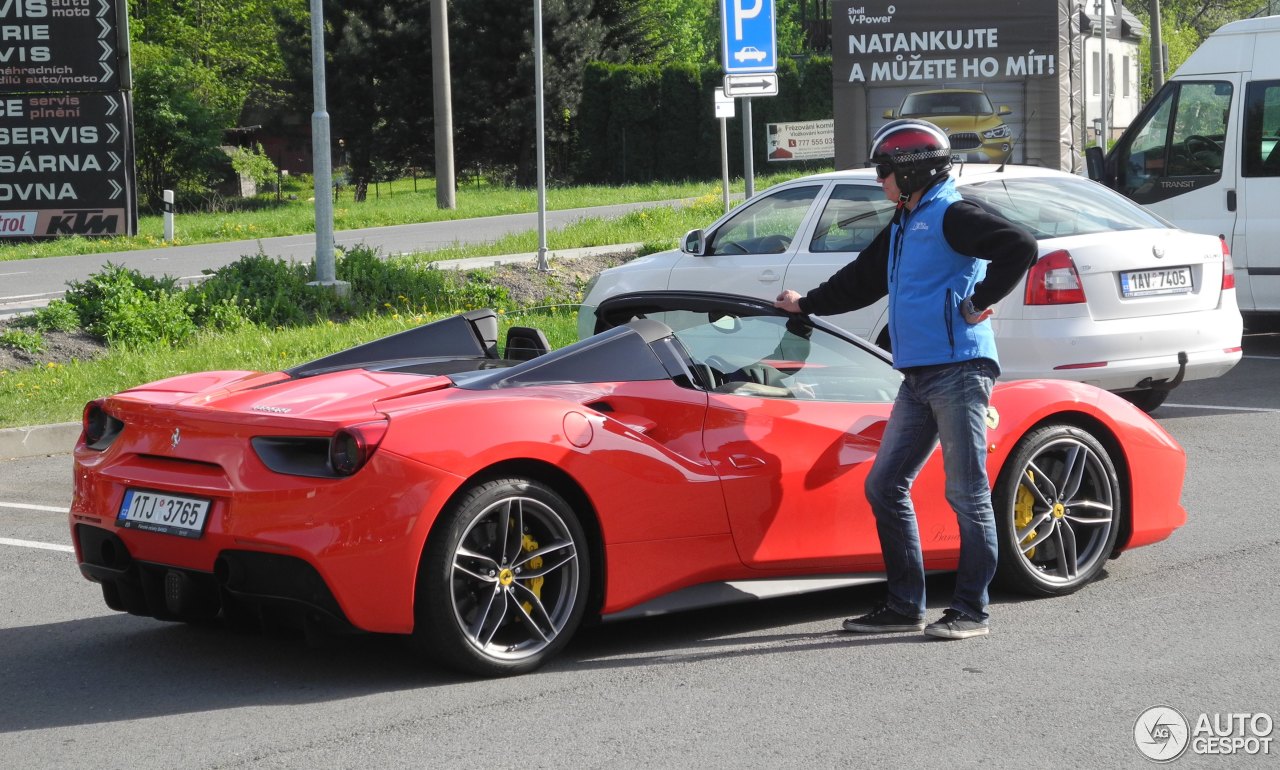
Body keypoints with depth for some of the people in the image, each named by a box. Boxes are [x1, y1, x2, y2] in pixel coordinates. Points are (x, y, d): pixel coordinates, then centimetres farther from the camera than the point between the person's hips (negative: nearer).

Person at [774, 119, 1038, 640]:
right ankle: (904, 605, 14)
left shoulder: (950, 217, -8)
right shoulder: (903, 227, 21)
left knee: (966, 493, -5)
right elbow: (863, 280, 35)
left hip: (959, 371, -10)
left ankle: (971, 610, 1)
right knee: (885, 486, 8)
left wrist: (980, 302, -14)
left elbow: (1020, 247, -20)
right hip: (918, 377, 10)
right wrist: (807, 304, 45)